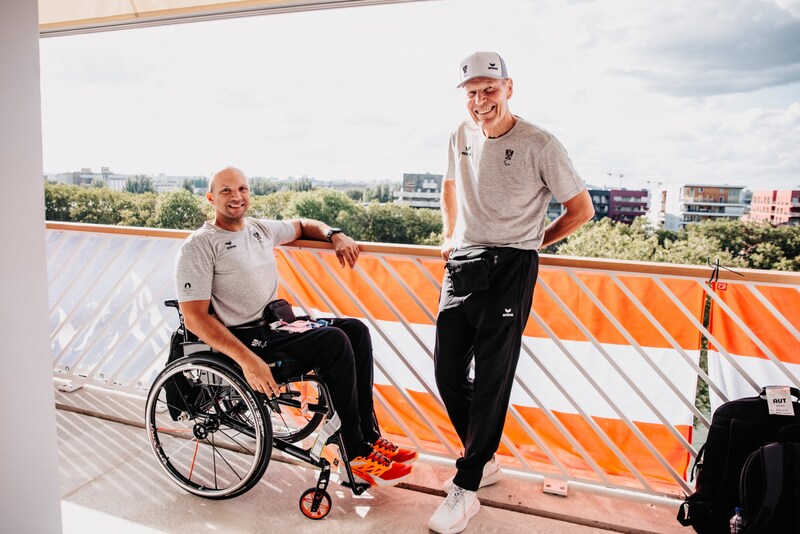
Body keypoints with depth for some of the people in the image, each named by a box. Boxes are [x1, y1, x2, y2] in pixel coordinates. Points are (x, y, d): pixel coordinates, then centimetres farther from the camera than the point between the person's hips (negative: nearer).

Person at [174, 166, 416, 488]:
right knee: (334, 342, -24)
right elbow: (195, 317, -16)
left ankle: (370, 436, -2)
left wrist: (335, 235, 9)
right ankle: (356, 454, -14)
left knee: (356, 330, -6)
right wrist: (247, 360, -27)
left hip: (275, 326, 8)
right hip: (245, 340, -8)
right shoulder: (199, 246, -8)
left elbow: (302, 226, 33)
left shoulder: (260, 229, 14)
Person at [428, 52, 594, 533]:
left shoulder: (539, 145, -9)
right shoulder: (462, 136, 9)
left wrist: (531, 243, 5)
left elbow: (582, 209, -1)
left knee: (491, 381, -2)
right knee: (447, 372, 7)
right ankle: (485, 461, 28)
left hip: (509, 271, -6)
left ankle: (467, 488, 11)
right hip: (461, 265, 6)